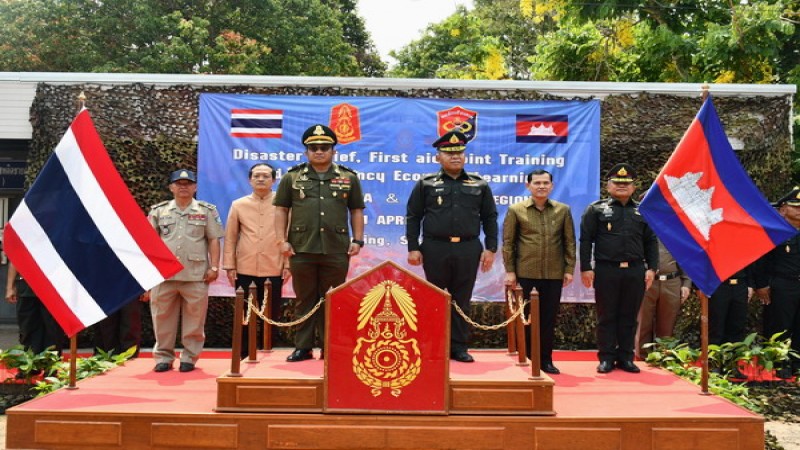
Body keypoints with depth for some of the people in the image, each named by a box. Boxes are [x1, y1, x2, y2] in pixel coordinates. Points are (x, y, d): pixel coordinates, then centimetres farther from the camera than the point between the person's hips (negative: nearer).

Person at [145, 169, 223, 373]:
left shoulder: (207, 211, 7)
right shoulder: (159, 211, 11)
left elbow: (213, 240, 4)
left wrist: (214, 267, -3)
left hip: (196, 274, -1)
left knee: (194, 318, 2)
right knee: (162, 316, 6)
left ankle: (189, 357, 13)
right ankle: (163, 356, 18)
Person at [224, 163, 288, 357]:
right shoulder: (238, 205, 6)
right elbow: (230, 238, 7)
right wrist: (229, 266, 2)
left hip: (273, 271, -1)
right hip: (244, 271, 1)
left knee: (271, 316, 7)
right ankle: (243, 355, 19)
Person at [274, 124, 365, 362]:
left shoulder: (348, 178, 9)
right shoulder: (292, 177, 8)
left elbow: (357, 211, 12)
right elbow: (281, 210, 8)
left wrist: (358, 240, 4)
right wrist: (282, 240, -1)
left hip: (336, 251, 0)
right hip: (301, 250, 0)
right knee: (304, 300, 7)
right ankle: (303, 347, 16)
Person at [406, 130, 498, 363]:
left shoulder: (479, 185, 9)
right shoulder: (426, 184, 4)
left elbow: (490, 218, 10)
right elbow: (413, 217, 4)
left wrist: (491, 248, 4)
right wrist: (413, 248, -2)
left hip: (468, 250, 2)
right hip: (435, 249, -1)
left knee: (462, 300, 7)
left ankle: (458, 347, 16)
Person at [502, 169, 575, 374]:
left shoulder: (563, 210, 8)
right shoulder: (516, 210, 2)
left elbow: (569, 241, 10)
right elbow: (508, 242, 1)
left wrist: (569, 268, 3)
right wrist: (509, 271, -4)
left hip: (554, 274, 2)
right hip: (526, 273, -2)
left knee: (549, 318, 7)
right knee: (526, 317, 5)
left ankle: (546, 359, 17)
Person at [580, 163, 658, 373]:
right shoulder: (596, 209, 4)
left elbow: (651, 242, 15)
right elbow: (585, 240, 0)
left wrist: (651, 268, 5)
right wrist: (585, 268, -7)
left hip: (635, 272, 3)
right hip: (606, 271, -3)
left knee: (629, 316, 8)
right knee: (606, 316, 4)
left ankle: (626, 357, 18)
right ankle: (606, 358, 12)